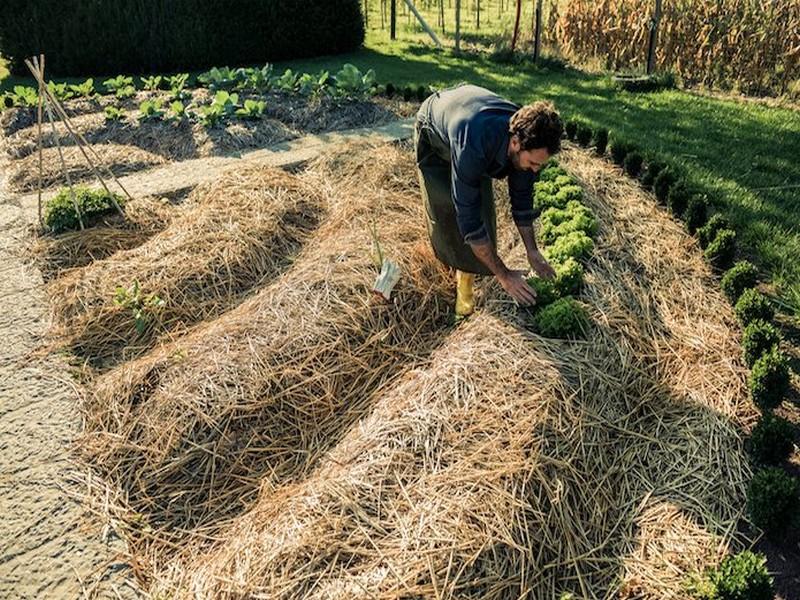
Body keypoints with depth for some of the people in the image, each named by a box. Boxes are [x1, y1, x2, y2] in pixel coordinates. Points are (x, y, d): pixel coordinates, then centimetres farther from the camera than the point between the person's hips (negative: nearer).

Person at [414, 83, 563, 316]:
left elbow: (522, 196, -12)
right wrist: (504, 275, -38)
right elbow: (469, 218, -44)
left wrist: (532, 252, -7)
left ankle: (467, 278, 6)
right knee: (445, 211, -10)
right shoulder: (473, 147, -48)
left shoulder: (528, 140, -29)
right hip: (434, 134, -4)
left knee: (482, 207, -8)